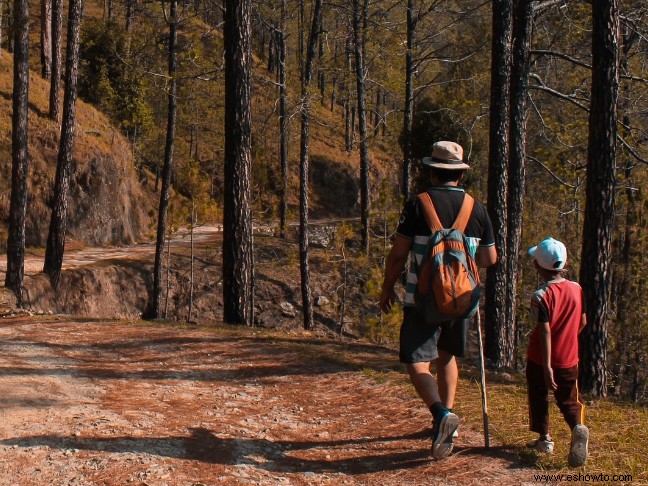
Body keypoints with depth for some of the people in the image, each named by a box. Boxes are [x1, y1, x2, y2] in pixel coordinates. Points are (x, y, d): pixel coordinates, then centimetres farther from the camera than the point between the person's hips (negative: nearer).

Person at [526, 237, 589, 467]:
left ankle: (544, 438, 23)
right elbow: (583, 322, 7)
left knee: (539, 398, 17)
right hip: (569, 359, 4)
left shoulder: (541, 296, -18)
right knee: (568, 400, 10)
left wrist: (547, 367, -22)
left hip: (540, 360, -3)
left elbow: (545, 331, -22)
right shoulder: (577, 289, -2)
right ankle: (578, 427, -18)